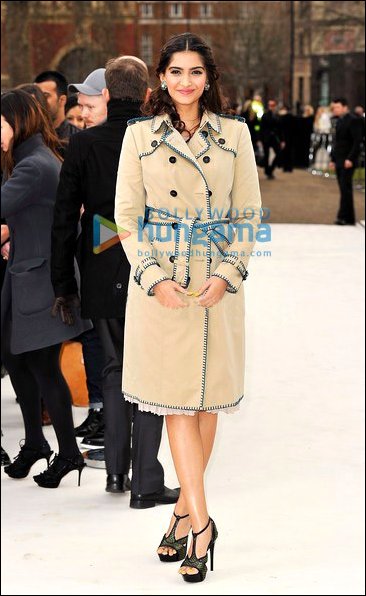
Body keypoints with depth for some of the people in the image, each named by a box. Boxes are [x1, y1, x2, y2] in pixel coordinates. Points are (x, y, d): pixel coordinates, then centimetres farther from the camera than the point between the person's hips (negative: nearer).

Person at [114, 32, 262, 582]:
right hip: (161, 280, -1)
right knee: (176, 398, -3)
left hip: (218, 282, 1)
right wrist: (155, 278, -11)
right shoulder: (140, 135, 1)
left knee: (207, 398, 6)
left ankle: (184, 510, 19)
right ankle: (201, 522, -4)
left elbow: (248, 214, 3)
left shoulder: (234, 134, 3)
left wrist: (228, 273, -10)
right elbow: (127, 216, 0)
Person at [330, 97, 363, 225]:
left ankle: (345, 217, -10)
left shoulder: (353, 120, -9)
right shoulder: (339, 121, 17)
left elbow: (357, 141, -15)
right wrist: (333, 159, 16)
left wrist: (350, 159, -21)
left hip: (347, 161, -8)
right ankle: (347, 218, 9)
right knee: (344, 189, 7)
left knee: (345, 189, -10)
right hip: (339, 161, 8)